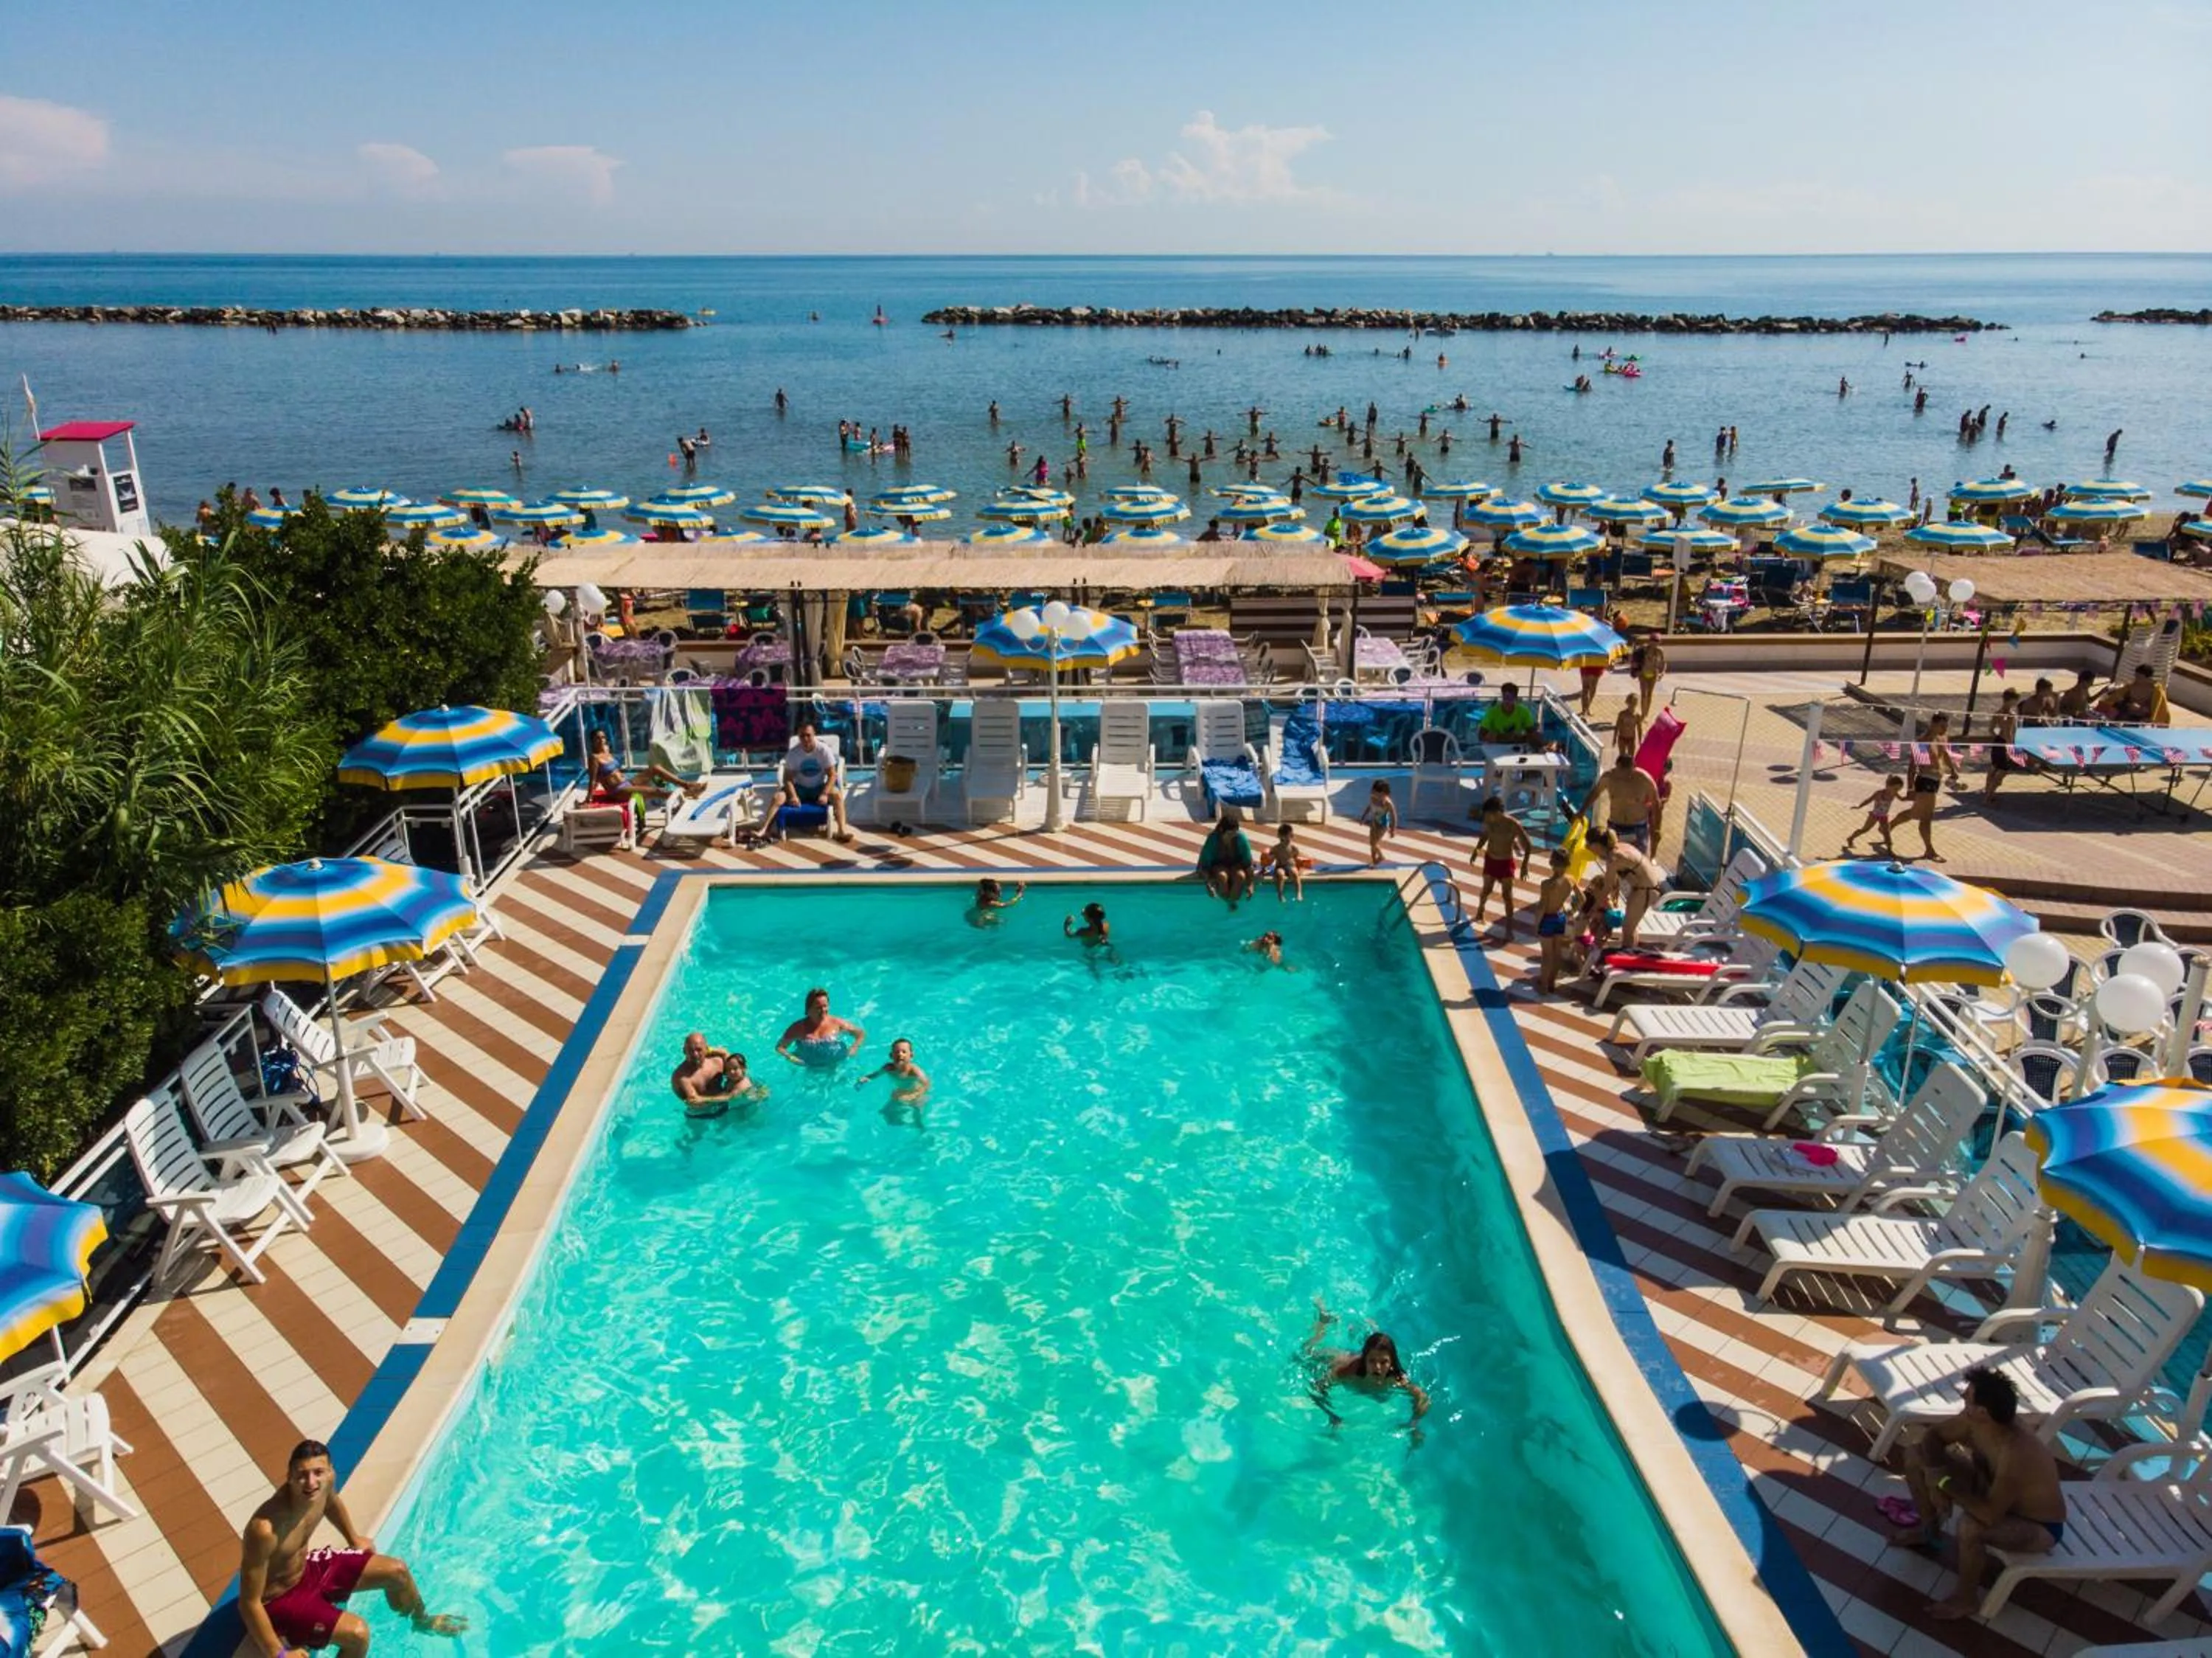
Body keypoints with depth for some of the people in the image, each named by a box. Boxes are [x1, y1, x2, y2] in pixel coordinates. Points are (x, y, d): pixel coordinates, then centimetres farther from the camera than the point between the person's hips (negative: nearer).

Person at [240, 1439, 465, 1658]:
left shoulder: (326, 1480, -19)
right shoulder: (265, 1529, -39)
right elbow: (249, 1602, -29)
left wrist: (354, 1538, 24)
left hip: (307, 1567, 7)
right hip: (278, 1600, -7)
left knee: (397, 1571, 12)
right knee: (357, 1632, -25)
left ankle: (422, 1620, 44)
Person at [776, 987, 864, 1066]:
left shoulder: (836, 1023, -4)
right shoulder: (798, 1028, -6)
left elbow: (861, 1033, 5)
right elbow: (780, 1047, 1)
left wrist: (854, 1049, -11)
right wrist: (790, 1057, -17)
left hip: (836, 1065, -1)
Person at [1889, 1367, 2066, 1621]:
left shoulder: (2016, 1455, -41)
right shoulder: (1974, 1421, -20)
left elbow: (1989, 1515, -42)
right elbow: (1933, 1436, -3)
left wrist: (1945, 1482, -30)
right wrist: (1934, 1474, -20)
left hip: (2040, 1527, -8)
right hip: (1996, 1490, 8)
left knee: (1970, 1527, -39)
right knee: (1916, 1449, 2)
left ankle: (1965, 1599, -9)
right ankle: (1929, 1528, 24)